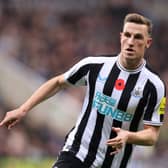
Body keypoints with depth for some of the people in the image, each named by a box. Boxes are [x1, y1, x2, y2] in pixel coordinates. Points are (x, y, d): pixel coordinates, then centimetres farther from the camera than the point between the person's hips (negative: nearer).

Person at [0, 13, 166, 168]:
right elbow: (58, 82, 14)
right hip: (75, 154, 1)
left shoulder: (154, 86, -8)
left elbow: (152, 135, -6)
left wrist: (128, 136, -27)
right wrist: (23, 109, 11)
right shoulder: (94, 65, -2)